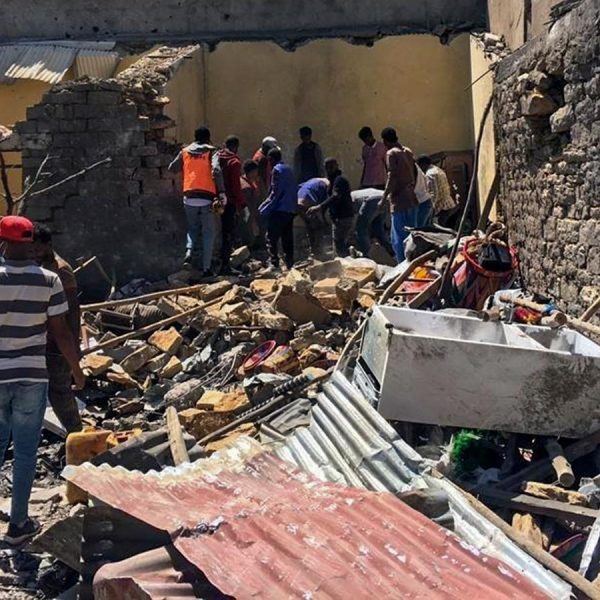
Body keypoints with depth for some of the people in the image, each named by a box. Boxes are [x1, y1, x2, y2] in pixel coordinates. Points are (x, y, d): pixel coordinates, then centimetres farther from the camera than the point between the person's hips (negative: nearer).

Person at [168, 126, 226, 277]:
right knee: (208, 232, 7)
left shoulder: (185, 152, 11)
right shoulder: (211, 152, 2)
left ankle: (189, 252, -4)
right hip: (207, 198, -2)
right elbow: (216, 171, -14)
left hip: (189, 197, 3)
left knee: (193, 228, 22)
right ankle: (206, 268, 3)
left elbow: (172, 169, 15)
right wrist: (221, 193, -16)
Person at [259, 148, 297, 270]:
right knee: (287, 238, 13)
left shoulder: (277, 169, -9)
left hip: (280, 209, -8)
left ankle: (274, 263, -11)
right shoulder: (289, 169, 15)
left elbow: (275, 192, -15)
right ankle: (290, 263, 14)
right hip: (291, 209, 8)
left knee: (272, 237, -5)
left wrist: (265, 208, -10)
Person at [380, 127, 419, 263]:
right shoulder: (408, 152, 13)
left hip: (399, 201, -8)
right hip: (411, 199, 8)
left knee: (398, 238, -4)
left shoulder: (391, 153, -9)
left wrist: (384, 198, -13)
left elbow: (392, 177, -16)